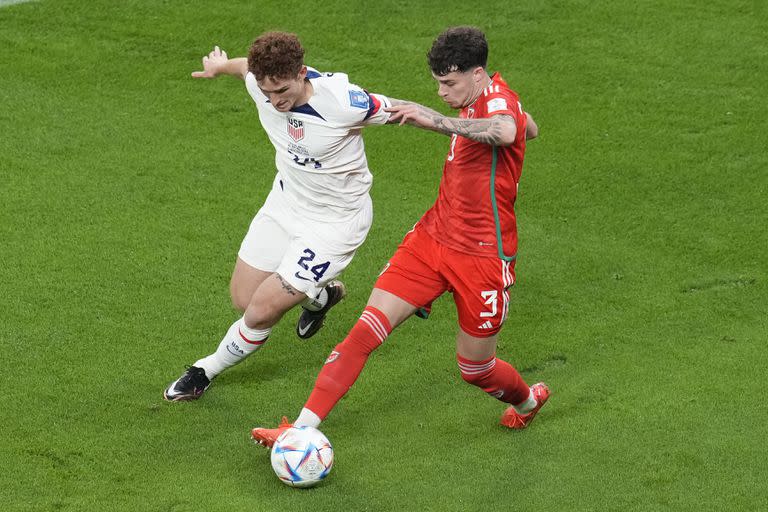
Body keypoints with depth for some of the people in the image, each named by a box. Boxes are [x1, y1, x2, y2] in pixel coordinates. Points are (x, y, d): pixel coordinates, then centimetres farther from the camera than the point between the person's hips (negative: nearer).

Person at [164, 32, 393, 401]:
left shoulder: (342, 103, -33)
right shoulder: (262, 83, -16)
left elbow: (393, 110, -14)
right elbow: (249, 66, 11)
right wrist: (221, 66, 31)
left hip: (334, 221, -6)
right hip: (285, 203, 7)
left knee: (261, 312, -8)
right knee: (242, 299, 14)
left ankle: (207, 372, 20)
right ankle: (321, 296, 42)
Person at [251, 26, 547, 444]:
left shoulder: (498, 100, -20)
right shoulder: (477, 100, 6)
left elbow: (505, 130, -48)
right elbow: (529, 127, 27)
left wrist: (433, 120, -53)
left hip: (482, 259, -7)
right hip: (432, 238, 7)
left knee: (475, 370, 9)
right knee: (365, 331, -7)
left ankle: (529, 400, 44)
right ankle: (301, 430, -8)